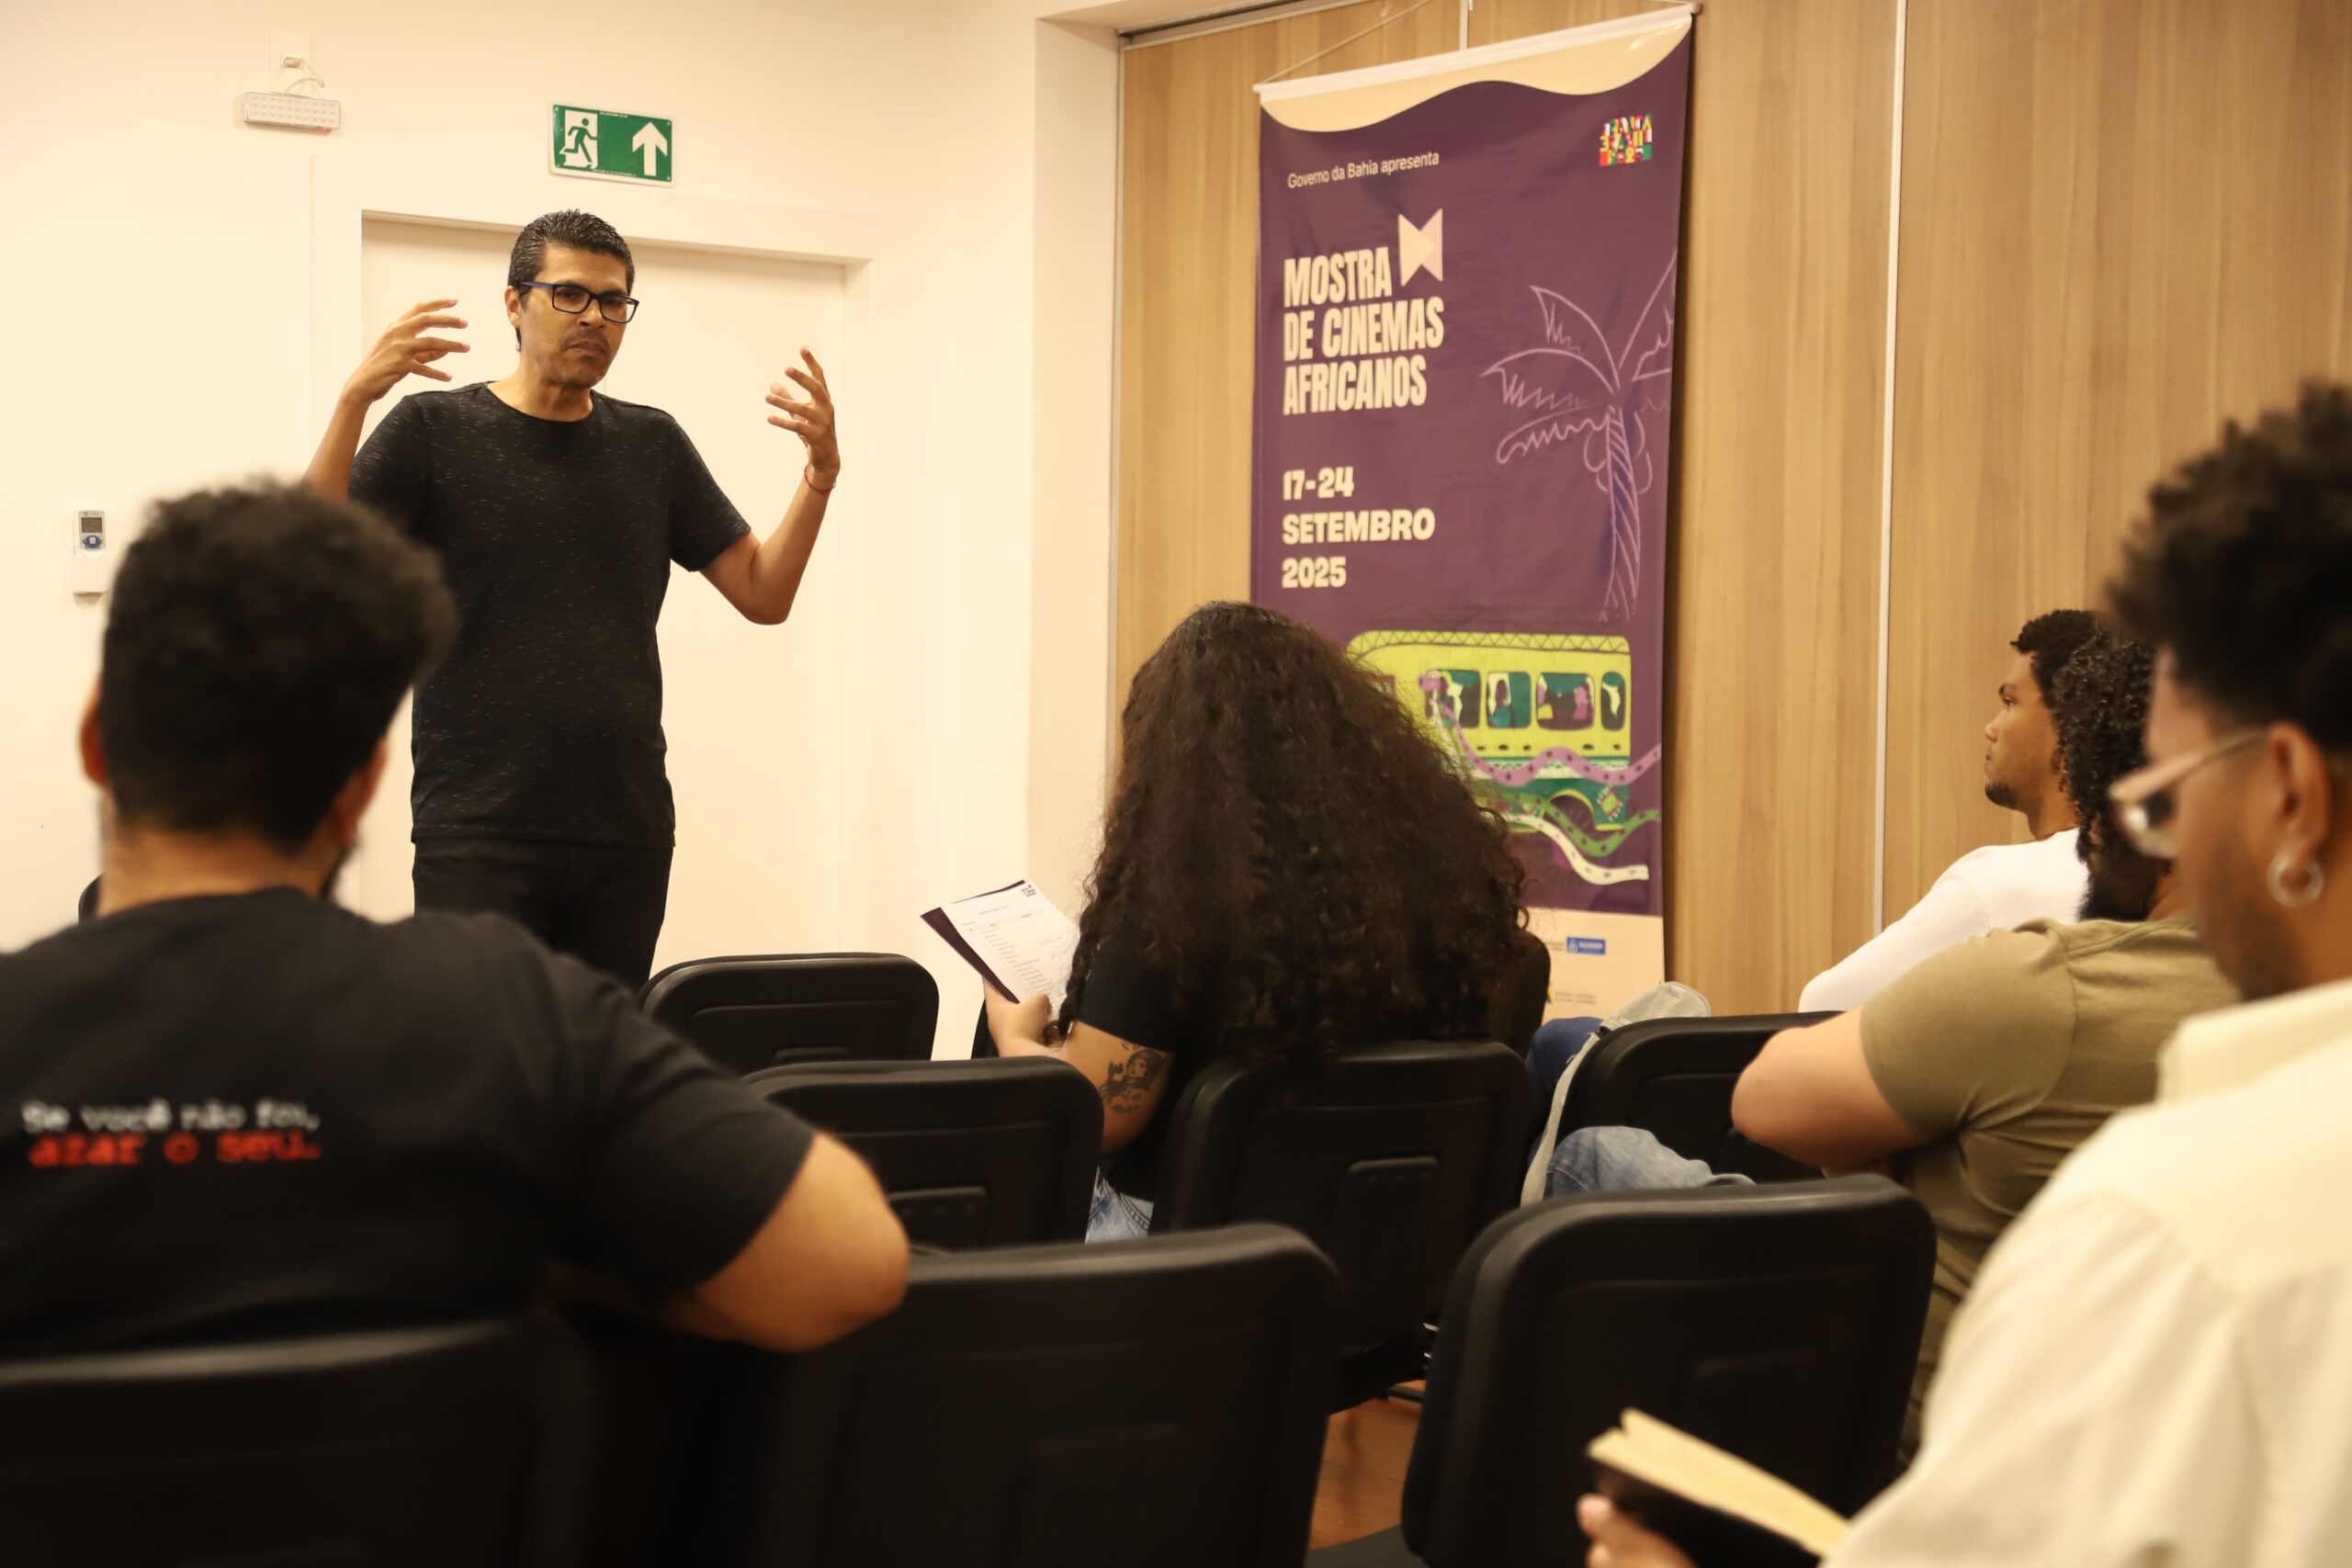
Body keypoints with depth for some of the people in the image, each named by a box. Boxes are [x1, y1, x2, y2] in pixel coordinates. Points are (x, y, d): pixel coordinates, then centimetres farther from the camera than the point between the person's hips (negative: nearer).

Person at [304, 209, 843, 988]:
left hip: (629, 835, 4)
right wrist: (354, 399, -20)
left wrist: (821, 471, -4)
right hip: (479, 830, -3)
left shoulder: (652, 444, 13)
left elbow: (764, 594, 11)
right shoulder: (433, 429, 3)